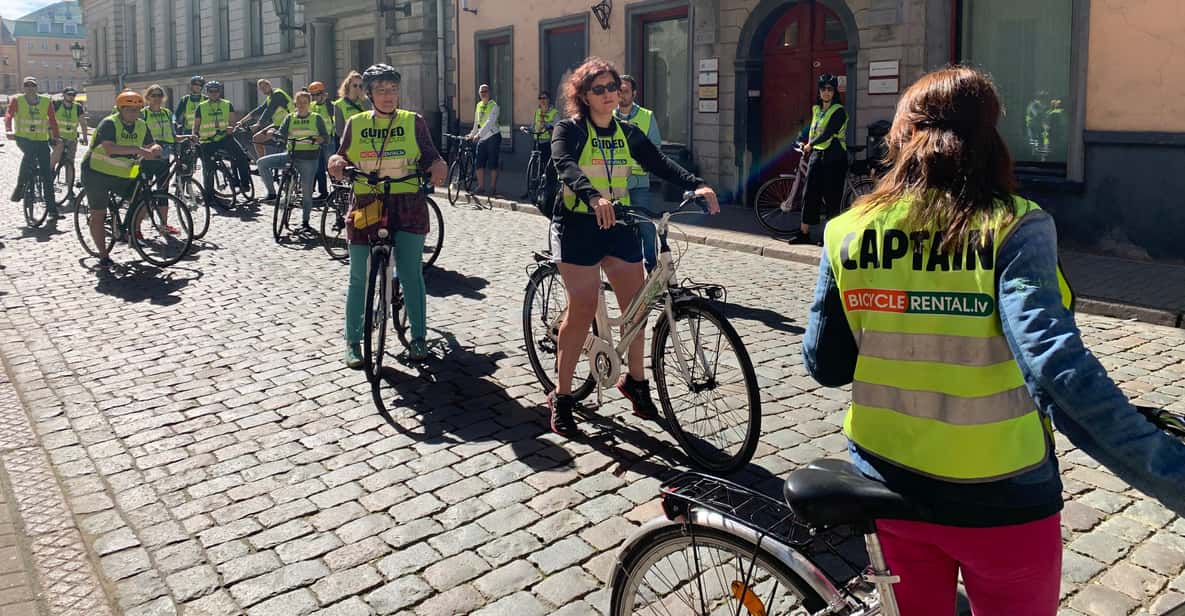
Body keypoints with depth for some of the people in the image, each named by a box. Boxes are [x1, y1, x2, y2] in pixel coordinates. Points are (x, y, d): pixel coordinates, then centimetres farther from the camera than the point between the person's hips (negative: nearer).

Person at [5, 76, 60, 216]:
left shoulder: (46, 101, 5)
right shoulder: (17, 100, 1)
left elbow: (52, 119, 6)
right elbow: (8, 115, -11)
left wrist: (55, 136, -6)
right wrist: (8, 130, -28)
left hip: (42, 140, 3)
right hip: (23, 138, -2)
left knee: (47, 174, -1)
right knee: (29, 153, -37)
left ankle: (51, 208, 5)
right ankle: (19, 188, -21)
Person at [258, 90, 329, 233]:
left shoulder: (317, 118, 3)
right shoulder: (290, 118, 11)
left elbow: (326, 138, -4)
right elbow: (282, 135, 1)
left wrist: (319, 139, -26)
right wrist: (274, 134, -21)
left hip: (309, 158, -3)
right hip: (290, 154, 3)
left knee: (307, 191, -1)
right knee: (262, 162, -14)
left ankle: (305, 222, 14)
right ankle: (271, 193, -3)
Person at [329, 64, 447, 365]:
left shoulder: (413, 121, 5)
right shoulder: (355, 124, 8)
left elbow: (430, 157, 5)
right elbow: (343, 158, 13)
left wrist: (438, 166, -18)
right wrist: (336, 162, -11)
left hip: (407, 206, -1)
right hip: (366, 206, 1)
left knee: (410, 273, 0)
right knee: (359, 278, 5)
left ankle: (418, 337, 15)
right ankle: (352, 341, 18)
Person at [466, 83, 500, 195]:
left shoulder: (493, 105, -9)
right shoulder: (478, 105, 13)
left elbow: (489, 122, -20)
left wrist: (479, 134, -28)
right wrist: (472, 133, 20)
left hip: (493, 136, -6)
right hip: (482, 138, 6)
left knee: (492, 164, -3)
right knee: (479, 163, 3)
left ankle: (492, 187, 4)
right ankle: (481, 186, 12)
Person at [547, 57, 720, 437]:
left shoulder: (627, 133, 11)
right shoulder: (570, 130, -5)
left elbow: (659, 163, -1)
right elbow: (566, 166, -25)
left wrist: (697, 185, -19)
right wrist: (593, 197, -44)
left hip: (619, 226, 5)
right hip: (579, 225, -5)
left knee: (637, 305, 5)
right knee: (583, 311, -9)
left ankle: (635, 382, 27)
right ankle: (561, 397, 3)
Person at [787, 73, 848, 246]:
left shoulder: (839, 111, -6)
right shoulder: (816, 109, 15)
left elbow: (828, 133, -15)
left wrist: (810, 144, -11)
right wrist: (804, 141, 17)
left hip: (833, 157, -6)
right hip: (816, 155, 6)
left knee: (831, 196, -3)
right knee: (810, 193, 4)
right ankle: (803, 233, 7)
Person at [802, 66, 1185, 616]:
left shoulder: (848, 232, -7)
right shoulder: (1013, 229, -16)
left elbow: (823, 365, -2)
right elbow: (1058, 368, -30)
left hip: (889, 487, 3)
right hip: (1000, 504, -2)